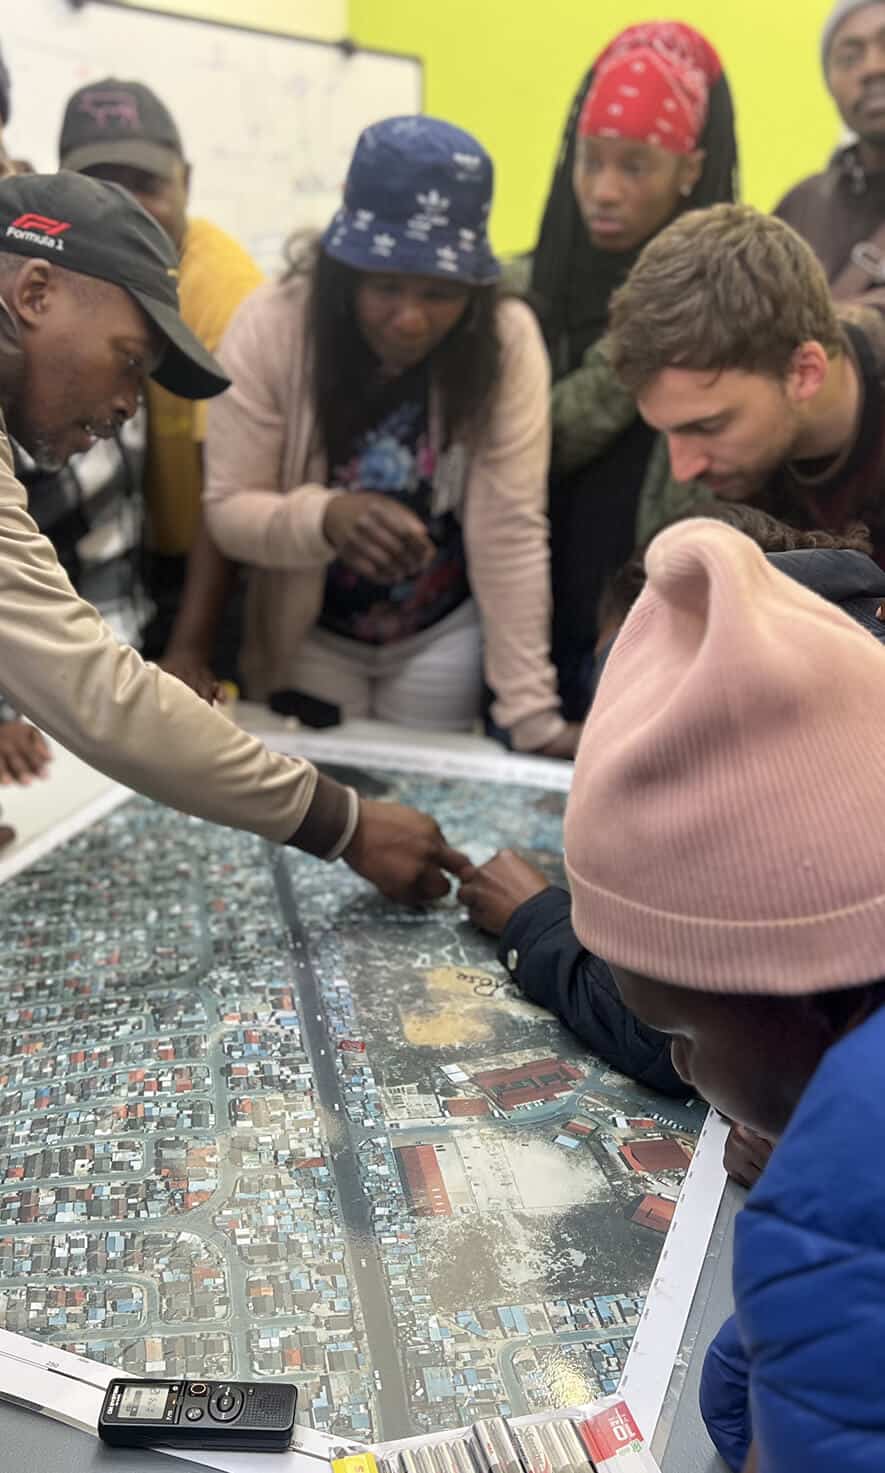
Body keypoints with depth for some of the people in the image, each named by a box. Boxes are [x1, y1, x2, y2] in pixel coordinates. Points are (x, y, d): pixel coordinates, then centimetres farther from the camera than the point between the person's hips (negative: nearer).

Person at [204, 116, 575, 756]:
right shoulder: (269, 327, -19)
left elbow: (512, 532, -18)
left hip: (443, 639, 0)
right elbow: (228, 509, -16)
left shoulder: (507, 340, -19)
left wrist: (531, 713, -21)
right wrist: (325, 518, -39)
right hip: (309, 638, 0)